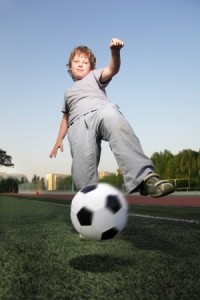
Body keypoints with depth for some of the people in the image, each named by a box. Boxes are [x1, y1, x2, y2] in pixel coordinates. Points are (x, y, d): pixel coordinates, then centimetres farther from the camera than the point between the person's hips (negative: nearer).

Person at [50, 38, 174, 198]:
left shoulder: (94, 76, 29)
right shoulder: (69, 92, 43)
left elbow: (112, 70, 6)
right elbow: (66, 117, 45)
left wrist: (115, 52, -16)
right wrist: (59, 140, 31)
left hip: (101, 110, -5)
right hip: (79, 123, 5)